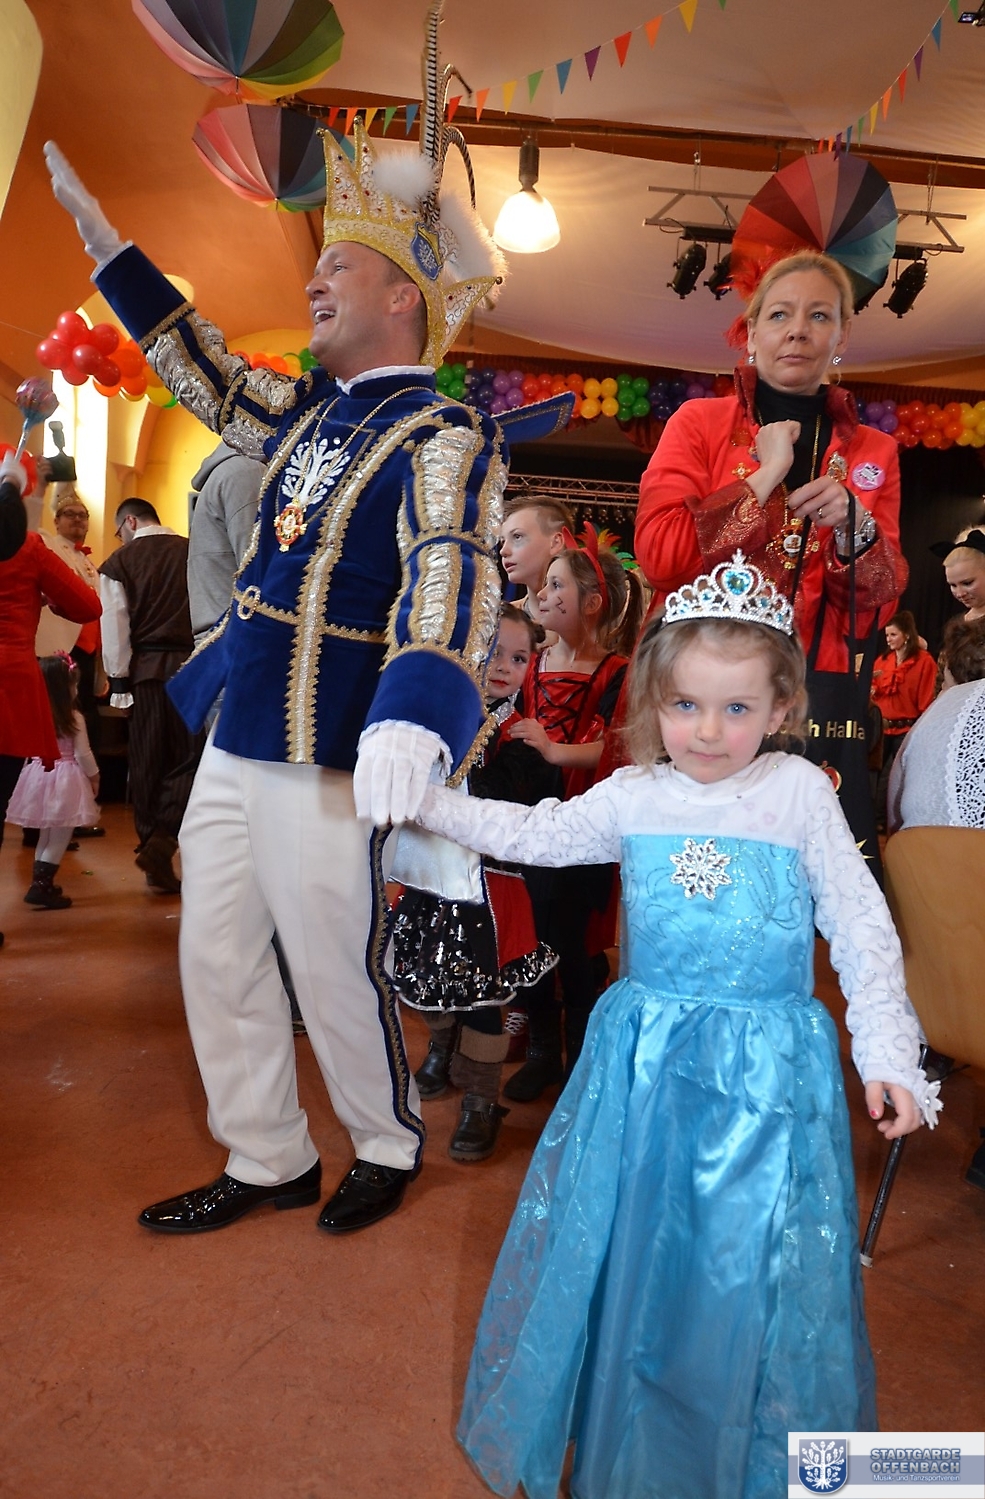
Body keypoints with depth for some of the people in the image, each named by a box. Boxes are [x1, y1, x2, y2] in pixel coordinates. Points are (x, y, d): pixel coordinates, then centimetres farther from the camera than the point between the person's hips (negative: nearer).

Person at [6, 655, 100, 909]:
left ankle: (41, 883, 25)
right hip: (64, 780, -6)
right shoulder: (74, 718, -10)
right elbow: (83, 754, -8)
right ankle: (40, 886, -6)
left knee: (47, 835, 18)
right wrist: (94, 776, 6)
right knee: (59, 838, 0)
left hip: (39, 776, 6)